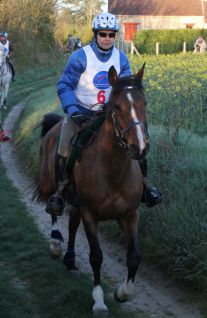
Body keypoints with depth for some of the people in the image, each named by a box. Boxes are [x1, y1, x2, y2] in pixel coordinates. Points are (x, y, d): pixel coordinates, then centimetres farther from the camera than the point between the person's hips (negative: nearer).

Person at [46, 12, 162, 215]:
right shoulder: (80, 57, -15)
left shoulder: (121, 59, -3)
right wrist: (73, 111, -23)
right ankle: (59, 192, -2)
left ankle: (144, 185, 6)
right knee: (64, 149, -19)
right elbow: (65, 86, -12)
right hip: (81, 112, -3)